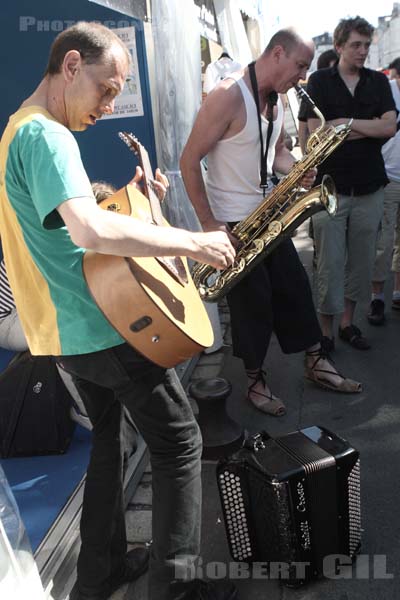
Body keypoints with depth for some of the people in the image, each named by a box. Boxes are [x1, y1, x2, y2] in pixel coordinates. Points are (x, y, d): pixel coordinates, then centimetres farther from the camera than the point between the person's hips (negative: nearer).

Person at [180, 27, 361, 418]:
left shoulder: (277, 100, 7)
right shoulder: (228, 95, -19)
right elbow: (189, 161, -19)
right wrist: (209, 224, -20)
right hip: (232, 222, -8)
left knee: (294, 286, 12)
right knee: (253, 301, 1)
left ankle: (316, 364, 28)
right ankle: (255, 382, 21)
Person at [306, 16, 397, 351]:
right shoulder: (319, 81, 2)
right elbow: (317, 134, -10)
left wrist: (345, 122, -10)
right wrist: (370, 129, -6)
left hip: (369, 187, 3)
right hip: (330, 187, -3)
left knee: (361, 261, 9)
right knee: (330, 264, -1)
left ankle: (348, 323, 24)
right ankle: (326, 332, 12)